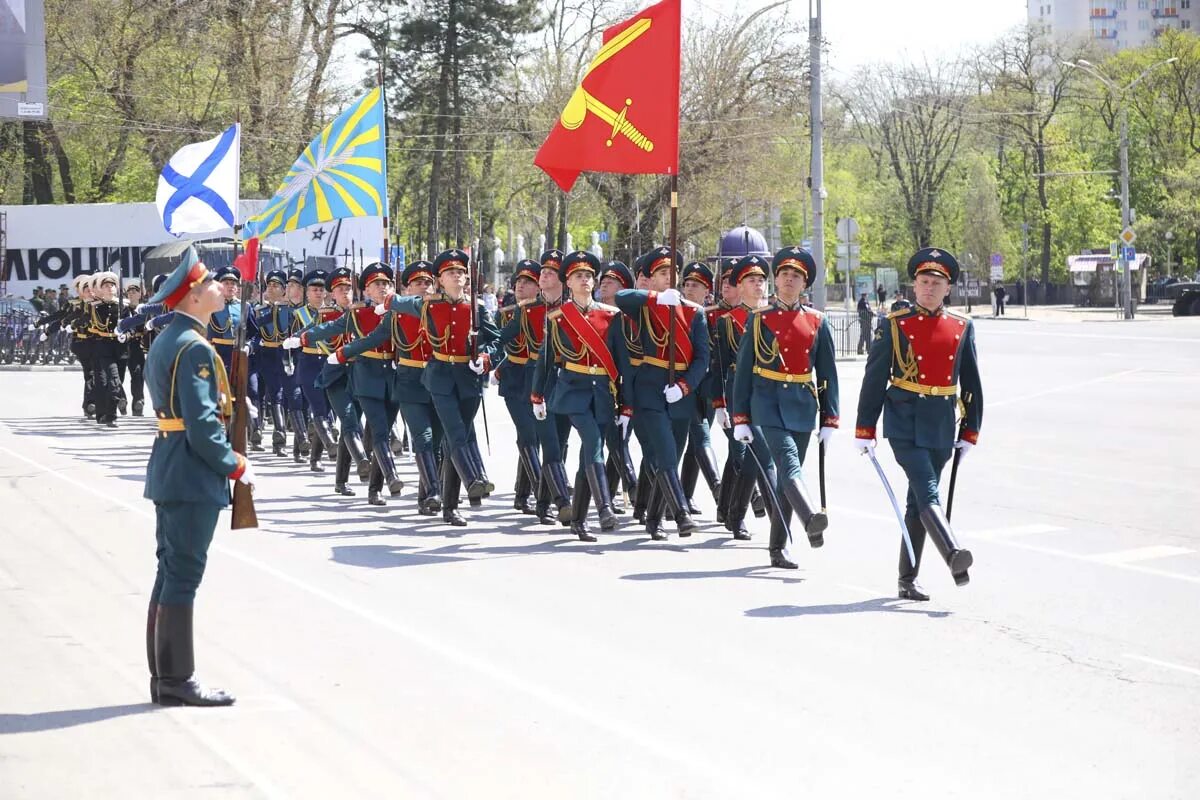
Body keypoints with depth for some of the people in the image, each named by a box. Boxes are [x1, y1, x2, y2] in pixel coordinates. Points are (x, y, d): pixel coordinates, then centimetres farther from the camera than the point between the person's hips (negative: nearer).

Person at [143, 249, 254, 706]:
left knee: (171, 574, 13)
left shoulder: (165, 341, 15)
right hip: (194, 478, -10)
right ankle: (177, 681, 0)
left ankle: (164, 678, 19)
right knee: (183, 576, -5)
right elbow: (202, 426, -21)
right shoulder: (195, 348, -17)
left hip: (169, 473, 10)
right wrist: (237, 468, -11)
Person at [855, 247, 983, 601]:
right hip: (904, 422, -4)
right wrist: (864, 431, -3)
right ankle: (953, 556, -38)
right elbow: (874, 379, -1)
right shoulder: (895, 324, -1)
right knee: (927, 492, -20)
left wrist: (969, 434, 11)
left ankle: (908, 581, 14)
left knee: (918, 502, 9)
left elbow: (972, 385, 13)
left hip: (941, 426, 4)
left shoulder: (962, 328, 8)